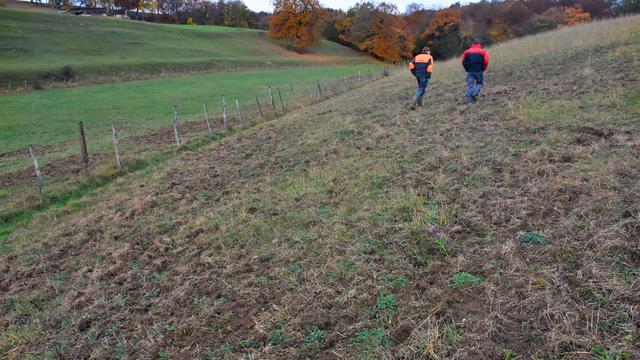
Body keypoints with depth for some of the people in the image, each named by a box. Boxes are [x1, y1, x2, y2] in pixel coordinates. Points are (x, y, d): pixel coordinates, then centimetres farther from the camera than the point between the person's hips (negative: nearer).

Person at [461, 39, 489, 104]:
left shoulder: (467, 51, 9)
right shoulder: (482, 51, 5)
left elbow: (463, 61, 5)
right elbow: (486, 61, -4)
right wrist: (483, 69, 9)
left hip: (470, 71, 1)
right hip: (479, 71, -1)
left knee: (470, 85, 5)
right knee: (479, 83, 15)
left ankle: (469, 99, -4)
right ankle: (475, 93, -10)